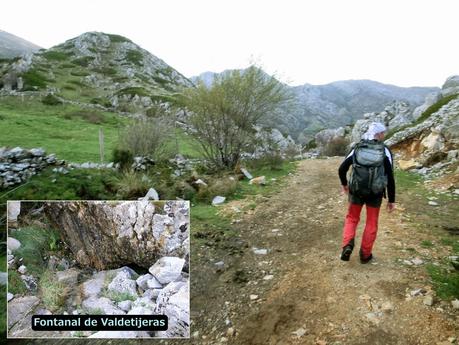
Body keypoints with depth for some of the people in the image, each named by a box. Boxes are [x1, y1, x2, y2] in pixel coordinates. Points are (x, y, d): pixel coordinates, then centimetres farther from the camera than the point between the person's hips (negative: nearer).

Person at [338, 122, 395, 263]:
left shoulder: (357, 148, 0)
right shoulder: (385, 151, -4)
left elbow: (342, 169, -1)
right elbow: (390, 178, -6)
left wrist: (344, 184, 19)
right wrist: (391, 200, 2)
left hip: (356, 191, 1)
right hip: (375, 193, -1)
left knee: (351, 218, 18)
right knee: (371, 223, 15)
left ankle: (347, 245, -2)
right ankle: (365, 254, 22)